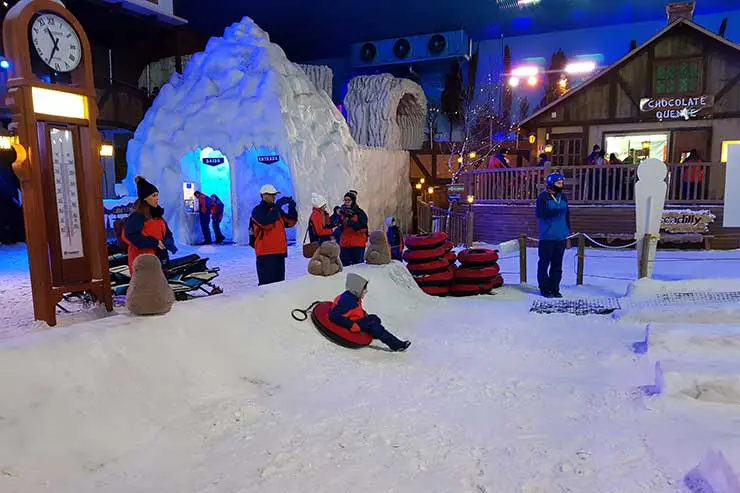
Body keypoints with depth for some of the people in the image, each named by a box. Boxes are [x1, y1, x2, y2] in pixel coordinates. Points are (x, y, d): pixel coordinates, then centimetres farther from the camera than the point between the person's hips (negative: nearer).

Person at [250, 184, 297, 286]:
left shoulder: (276, 209, 15)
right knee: (267, 283, -9)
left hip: (279, 252, 7)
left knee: (279, 281, 14)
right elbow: (266, 223, -24)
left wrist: (292, 208, -2)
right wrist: (277, 206, -23)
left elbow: (290, 222, 14)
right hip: (265, 253, -7)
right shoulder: (257, 211, -6)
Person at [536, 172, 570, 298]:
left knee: (557, 263, 9)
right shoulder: (543, 197, -4)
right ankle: (544, 288, 8)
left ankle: (554, 288, 17)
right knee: (545, 262, -1)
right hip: (547, 236, -6)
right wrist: (552, 212, -26)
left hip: (561, 236, 6)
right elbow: (539, 213, -14)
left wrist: (568, 230, 13)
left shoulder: (563, 198, 14)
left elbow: (567, 215, 19)